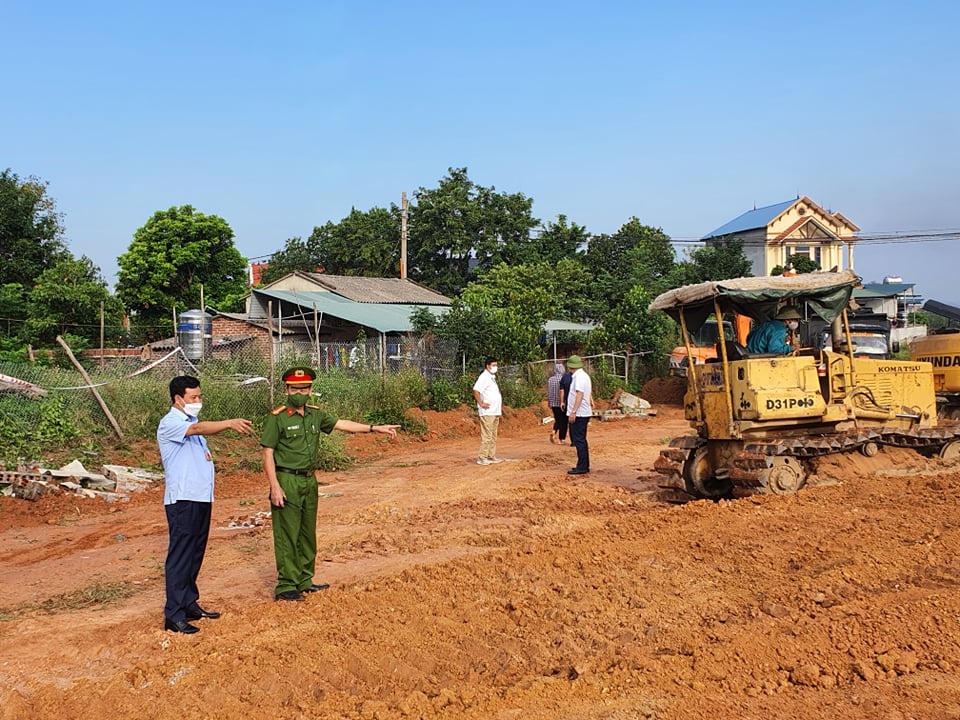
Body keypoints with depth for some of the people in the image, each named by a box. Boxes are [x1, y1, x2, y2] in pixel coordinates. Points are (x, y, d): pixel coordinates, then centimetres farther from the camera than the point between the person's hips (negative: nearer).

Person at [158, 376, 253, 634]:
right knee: (180, 556, -7)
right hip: (182, 499, -9)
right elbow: (200, 428, -31)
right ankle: (173, 614, -4)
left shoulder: (193, 422, 18)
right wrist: (230, 423, -44)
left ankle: (190, 604, 23)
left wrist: (207, 455, 7)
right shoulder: (170, 423, -10)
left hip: (202, 497, 9)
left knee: (195, 554, 14)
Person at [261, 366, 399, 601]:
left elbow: (341, 424, 13)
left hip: (310, 480, 7)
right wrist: (274, 487, -16)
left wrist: (375, 428, 6)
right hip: (287, 481, -7)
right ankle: (285, 586, 5)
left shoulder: (315, 415, 9)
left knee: (307, 534, 14)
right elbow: (268, 454, -10)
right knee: (287, 535, -3)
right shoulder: (277, 417, -10)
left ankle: (304, 581, 25)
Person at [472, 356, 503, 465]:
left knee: (493, 436, 13)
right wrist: (481, 403, -20)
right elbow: (476, 390, -23)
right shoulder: (484, 377, -12)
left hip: (495, 411, 10)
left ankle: (491, 456, 20)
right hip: (487, 412, -10)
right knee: (487, 435, -9)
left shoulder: (492, 377, 18)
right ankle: (482, 458, -6)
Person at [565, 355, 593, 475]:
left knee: (579, 440, -6)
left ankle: (582, 467, -4)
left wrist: (573, 412, -23)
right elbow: (589, 394, 18)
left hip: (578, 414, -10)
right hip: (584, 413, 10)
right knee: (581, 440, 16)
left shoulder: (579, 376, -15)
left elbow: (579, 394, -22)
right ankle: (585, 465, 21)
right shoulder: (585, 375, 15)